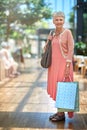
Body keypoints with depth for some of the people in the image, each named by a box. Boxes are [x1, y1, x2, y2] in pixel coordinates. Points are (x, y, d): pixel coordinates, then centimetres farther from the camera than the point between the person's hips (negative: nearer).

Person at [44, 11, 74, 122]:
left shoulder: (67, 32, -6)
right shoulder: (52, 34, 12)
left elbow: (71, 49, -11)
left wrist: (68, 66, -16)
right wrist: (48, 41, -2)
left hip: (63, 63, -6)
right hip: (53, 63, 6)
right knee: (55, 87, 9)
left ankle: (62, 113, 9)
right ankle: (59, 111, 21)